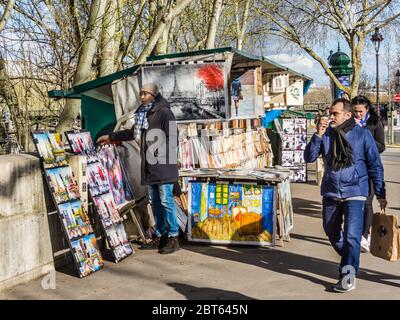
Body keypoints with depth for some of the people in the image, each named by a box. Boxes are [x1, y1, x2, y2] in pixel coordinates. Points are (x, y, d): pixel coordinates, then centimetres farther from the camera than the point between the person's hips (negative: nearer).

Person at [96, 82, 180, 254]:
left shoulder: (164, 112, -8)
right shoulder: (143, 114, 16)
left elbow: (172, 138, -12)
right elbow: (133, 132, 30)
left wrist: (167, 160, -17)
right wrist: (111, 137, 33)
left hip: (163, 165, -8)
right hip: (149, 166, 8)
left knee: (166, 200, -7)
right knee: (155, 202, 11)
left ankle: (173, 238, 0)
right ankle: (160, 236, 20)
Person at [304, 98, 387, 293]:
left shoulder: (362, 134, -7)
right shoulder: (326, 134, 0)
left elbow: (375, 165, -1)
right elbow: (309, 158, -6)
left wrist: (380, 194, -1)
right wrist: (318, 135, -19)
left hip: (354, 193, -4)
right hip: (330, 192, 4)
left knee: (352, 235, -11)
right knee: (331, 231, 17)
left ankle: (349, 275, 0)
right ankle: (349, 260, 41)